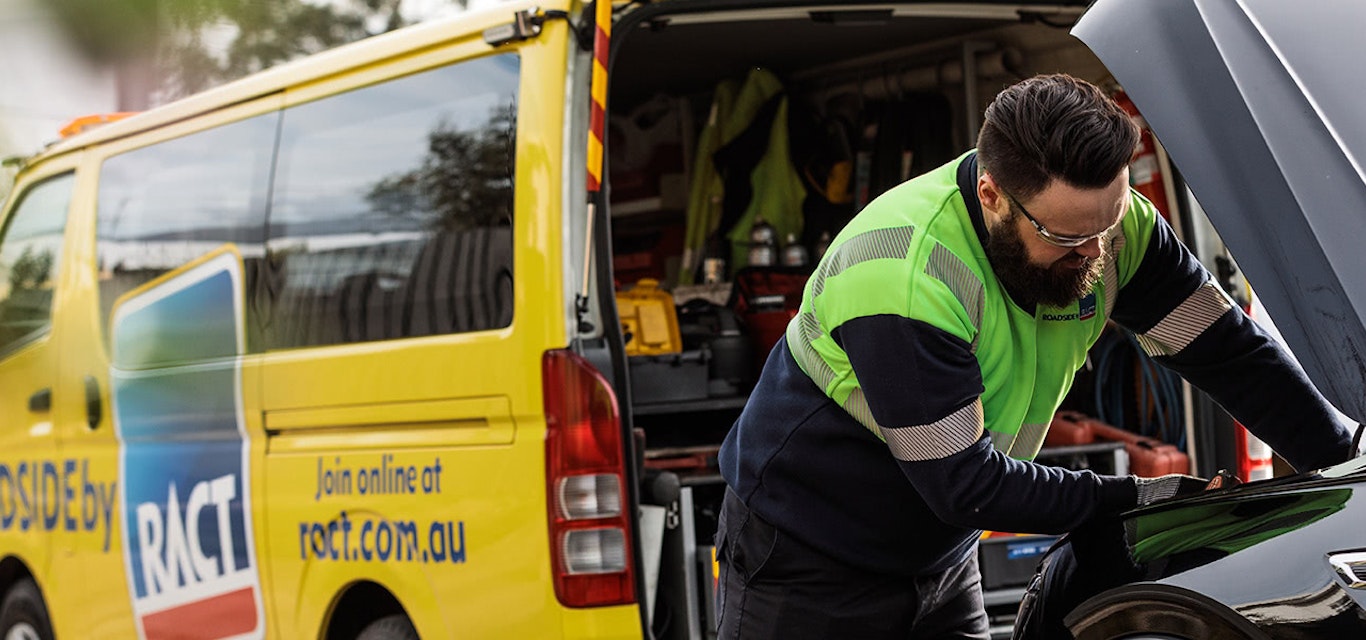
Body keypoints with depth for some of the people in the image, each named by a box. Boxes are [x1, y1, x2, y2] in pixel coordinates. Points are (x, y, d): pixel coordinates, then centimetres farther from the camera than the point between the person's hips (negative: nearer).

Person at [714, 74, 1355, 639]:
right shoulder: (902, 275, -33)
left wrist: (1346, 468, -13)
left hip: (943, 557, 6)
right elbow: (963, 485, -29)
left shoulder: (1105, 220, -13)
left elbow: (1232, 352, -5)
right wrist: (1133, 498, -22)